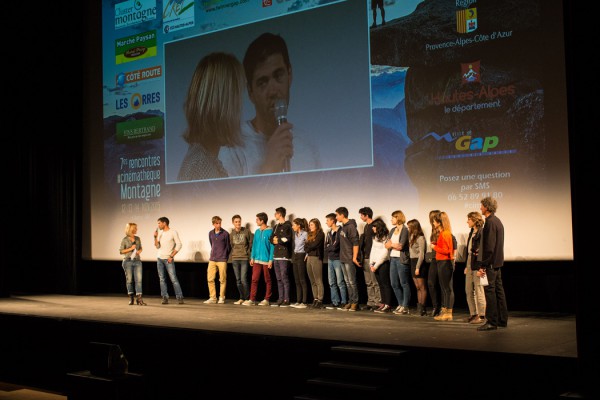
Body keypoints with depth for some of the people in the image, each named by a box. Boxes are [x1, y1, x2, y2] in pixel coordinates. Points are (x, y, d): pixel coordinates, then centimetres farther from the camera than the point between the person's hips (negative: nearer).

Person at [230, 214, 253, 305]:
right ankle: (241, 298, 16)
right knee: (238, 280, 7)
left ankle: (247, 298, -2)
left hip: (244, 258, -4)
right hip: (235, 259, 4)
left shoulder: (247, 232, -2)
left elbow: (251, 243, 1)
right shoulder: (231, 234, 9)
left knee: (244, 279, -11)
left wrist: (248, 253, -4)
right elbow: (230, 245, 15)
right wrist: (233, 254, 7)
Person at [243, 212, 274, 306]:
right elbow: (254, 245, 15)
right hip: (257, 260, 5)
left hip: (266, 260, -5)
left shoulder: (270, 232, -7)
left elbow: (272, 246, -9)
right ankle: (252, 299, 3)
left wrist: (271, 260, -13)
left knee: (267, 280, 5)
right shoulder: (257, 231, 11)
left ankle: (267, 300, 12)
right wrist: (252, 257, 9)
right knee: (254, 280, 1)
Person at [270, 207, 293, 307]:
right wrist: (274, 240, -5)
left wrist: (277, 240, -2)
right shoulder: (276, 226, 20)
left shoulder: (287, 226, -5)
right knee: (279, 279, 8)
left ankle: (286, 300, -8)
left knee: (284, 278, -9)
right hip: (276, 255, 8)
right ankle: (281, 299, 11)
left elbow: (287, 239, -16)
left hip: (284, 256, -8)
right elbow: (272, 239, 16)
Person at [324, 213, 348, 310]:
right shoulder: (329, 233, 15)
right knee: (332, 283, 8)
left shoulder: (340, 231, -10)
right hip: (330, 259, 8)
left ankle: (344, 302, -1)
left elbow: (335, 246, -17)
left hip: (338, 259, -8)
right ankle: (335, 302, 13)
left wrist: (329, 247, -2)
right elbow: (326, 248, 11)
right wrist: (331, 247, -6)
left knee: (340, 282, -6)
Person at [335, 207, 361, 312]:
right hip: (343, 259, 9)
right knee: (347, 282, 12)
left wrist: (354, 257, -20)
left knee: (352, 282, -4)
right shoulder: (343, 227, 13)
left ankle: (355, 302, 2)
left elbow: (355, 243, -18)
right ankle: (350, 301, 17)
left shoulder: (351, 226, -14)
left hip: (350, 259, -9)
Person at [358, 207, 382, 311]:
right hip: (366, 257, 9)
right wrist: (362, 255, 13)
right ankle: (370, 302, 14)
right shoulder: (366, 226, 18)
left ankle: (377, 302, -3)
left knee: (375, 282, -6)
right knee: (368, 282, 10)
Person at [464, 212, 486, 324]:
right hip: (469, 263, 9)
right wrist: (466, 266, 16)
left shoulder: (482, 232, -13)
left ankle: (481, 316, 5)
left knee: (478, 290, -3)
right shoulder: (472, 232, 15)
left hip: (477, 264, -9)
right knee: (468, 290, 12)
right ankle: (473, 314, 20)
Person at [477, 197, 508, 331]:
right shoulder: (497, 221, 14)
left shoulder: (490, 222, -16)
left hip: (491, 263, -10)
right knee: (498, 290, 13)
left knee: (490, 291, -6)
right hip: (498, 262, 10)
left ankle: (491, 322, -3)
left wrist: (483, 266, -19)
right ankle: (502, 320, 19)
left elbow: (489, 247, -21)